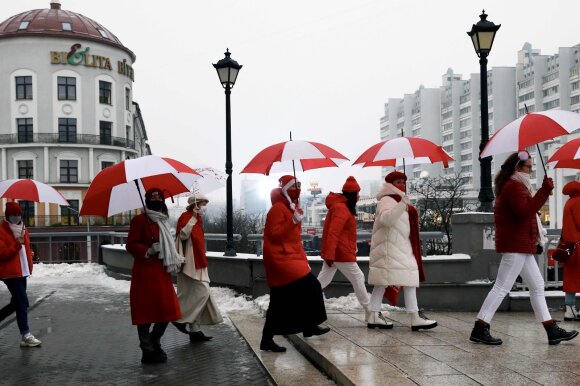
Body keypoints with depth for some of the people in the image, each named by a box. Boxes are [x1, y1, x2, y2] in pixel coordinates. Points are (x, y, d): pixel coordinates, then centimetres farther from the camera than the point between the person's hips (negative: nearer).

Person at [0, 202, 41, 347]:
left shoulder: (23, 229, 14)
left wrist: (30, 266, 13)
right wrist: (17, 244, -27)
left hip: (22, 272, 8)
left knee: (17, 303, 14)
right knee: (23, 303, -11)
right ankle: (26, 336, -7)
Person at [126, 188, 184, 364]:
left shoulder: (162, 222, 20)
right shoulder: (140, 220, -6)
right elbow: (131, 245, -12)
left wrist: (175, 260, 16)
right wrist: (148, 251, -25)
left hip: (161, 273, 8)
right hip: (145, 273, -8)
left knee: (167, 311, 10)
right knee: (146, 312, -2)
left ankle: (153, 344, 27)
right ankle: (148, 351, 7)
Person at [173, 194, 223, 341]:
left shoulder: (198, 219, 17)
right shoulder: (186, 217, -10)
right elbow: (183, 235, -26)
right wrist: (193, 218, -25)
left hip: (197, 263, 9)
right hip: (190, 263, -9)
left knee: (194, 295, 9)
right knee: (202, 292, -13)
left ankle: (195, 330, 12)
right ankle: (180, 318, -3)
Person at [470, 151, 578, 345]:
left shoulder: (513, 185, 19)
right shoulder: (514, 186, -13)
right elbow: (525, 212, -27)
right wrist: (544, 191, -25)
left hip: (521, 245, 11)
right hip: (515, 245, -11)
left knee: (537, 286, 11)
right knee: (502, 287, -8)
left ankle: (552, 331, 15)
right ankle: (479, 329, -5)